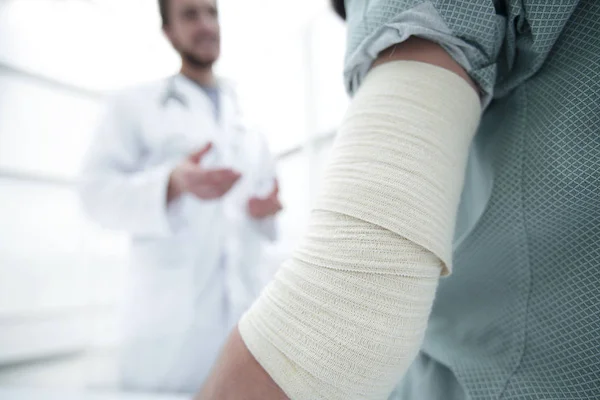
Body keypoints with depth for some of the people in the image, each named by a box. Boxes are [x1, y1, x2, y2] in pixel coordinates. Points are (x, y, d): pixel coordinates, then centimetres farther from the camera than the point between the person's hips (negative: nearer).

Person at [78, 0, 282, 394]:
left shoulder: (247, 123, 19)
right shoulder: (136, 104, 7)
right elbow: (98, 191, -4)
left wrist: (266, 209, -2)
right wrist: (173, 184, -23)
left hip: (244, 305, 4)